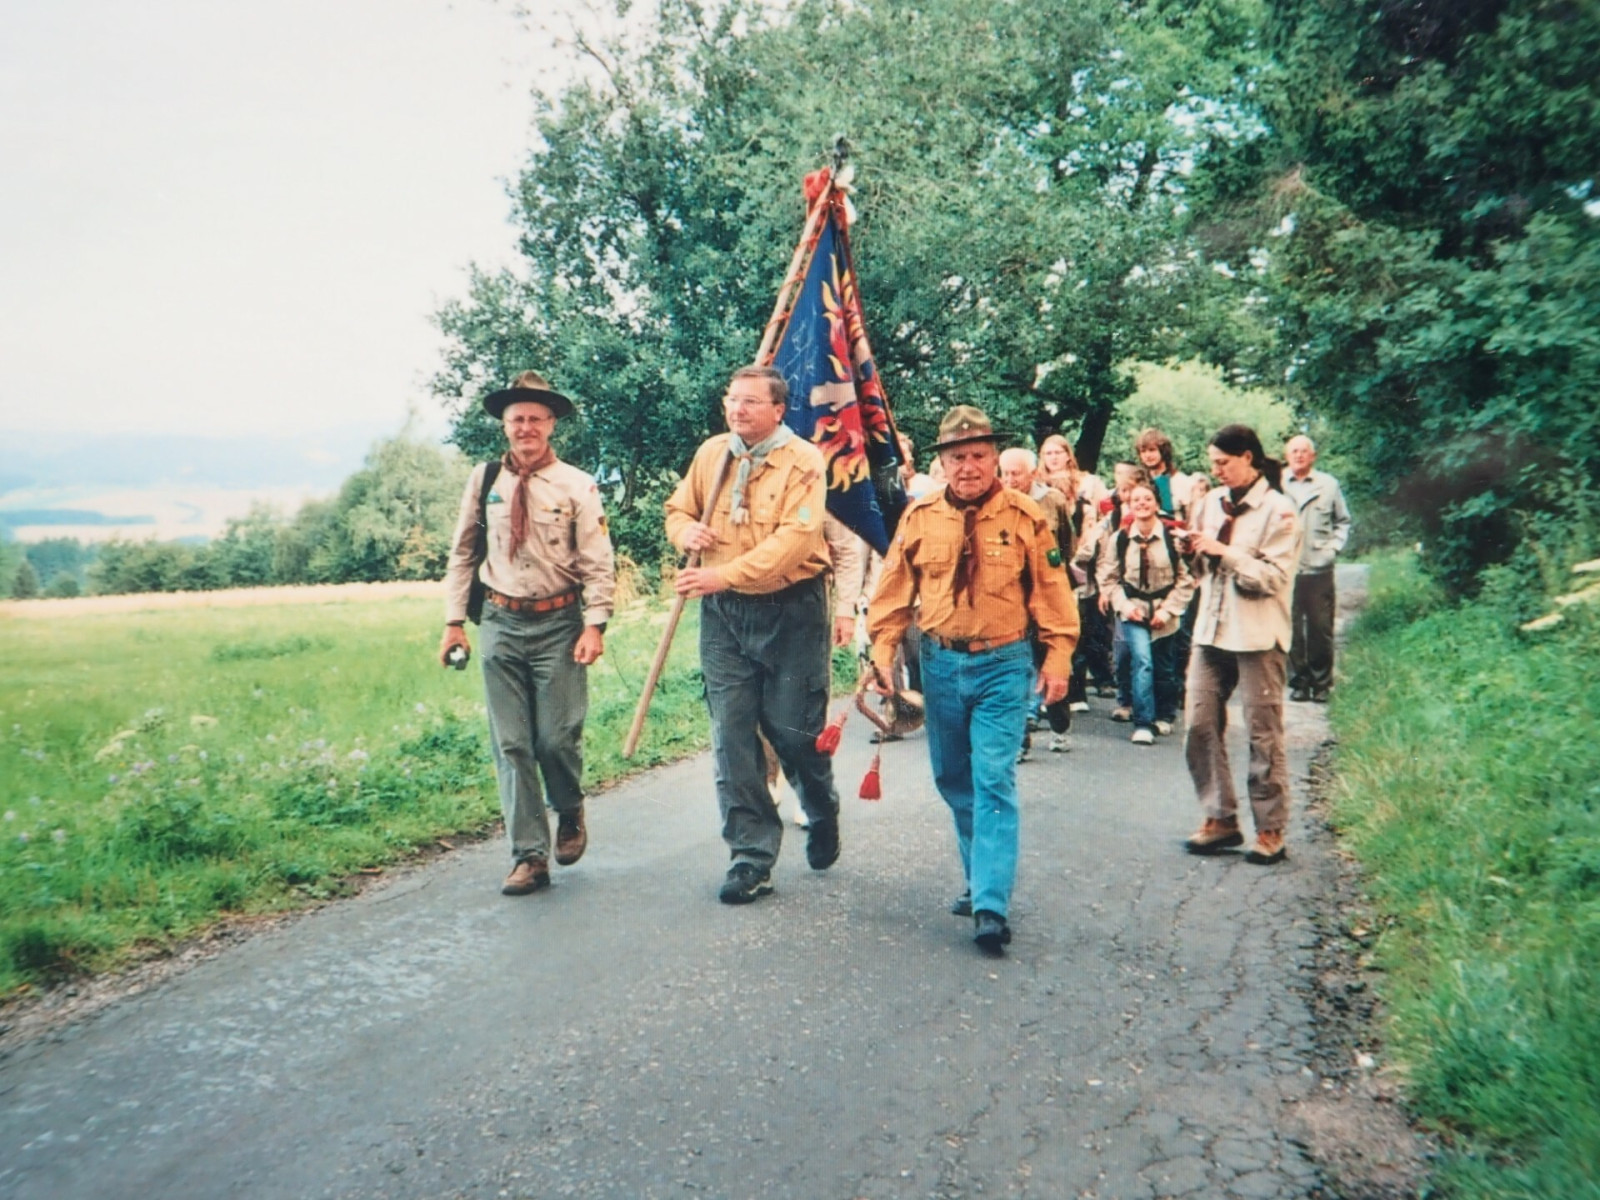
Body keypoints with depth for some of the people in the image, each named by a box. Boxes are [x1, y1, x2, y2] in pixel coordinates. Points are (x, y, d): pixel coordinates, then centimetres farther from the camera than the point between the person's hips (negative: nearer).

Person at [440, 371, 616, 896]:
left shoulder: (576, 485, -3)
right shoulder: (483, 480, 5)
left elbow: (598, 563, -5)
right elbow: (462, 554, 11)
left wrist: (594, 625, -14)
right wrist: (453, 621, 6)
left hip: (559, 624, -2)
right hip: (501, 623, 3)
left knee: (557, 737, -2)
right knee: (510, 744, 3)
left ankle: (570, 814, 31)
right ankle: (529, 856, 12)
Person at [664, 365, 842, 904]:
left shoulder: (802, 460, -9)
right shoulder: (710, 453, 7)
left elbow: (794, 538, -21)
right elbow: (678, 508, 19)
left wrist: (726, 575, -30)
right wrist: (687, 532, -7)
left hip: (791, 611, -4)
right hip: (723, 614, 4)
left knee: (793, 729, 3)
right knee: (732, 737, 1)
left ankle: (822, 815, 35)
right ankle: (751, 858, 10)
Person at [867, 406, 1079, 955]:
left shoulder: (1024, 517, -6)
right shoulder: (919, 516, 0)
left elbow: (1051, 592, -1)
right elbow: (895, 591, 4)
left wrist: (1057, 658, -5)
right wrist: (882, 652, -2)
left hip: (1003, 666, -3)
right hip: (940, 663, 4)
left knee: (993, 781, -9)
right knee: (953, 780, 13)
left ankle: (992, 906, -7)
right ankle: (982, 878, 31)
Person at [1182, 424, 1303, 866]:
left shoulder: (1278, 510, -7)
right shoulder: (1214, 501, 11)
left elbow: (1273, 577, -15)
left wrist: (1224, 551, -17)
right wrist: (1194, 549, -1)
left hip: (1257, 634, -6)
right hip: (1211, 628, 6)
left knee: (1264, 734, 1)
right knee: (1201, 726, 4)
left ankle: (1270, 830, 12)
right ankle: (1220, 818, 16)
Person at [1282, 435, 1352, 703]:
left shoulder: (1329, 484, 8)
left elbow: (1343, 521, 15)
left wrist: (1333, 547, 3)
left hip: (1319, 569, 1)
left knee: (1321, 630, 4)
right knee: (1292, 629, 2)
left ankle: (1321, 683, 16)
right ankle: (1298, 682, 14)